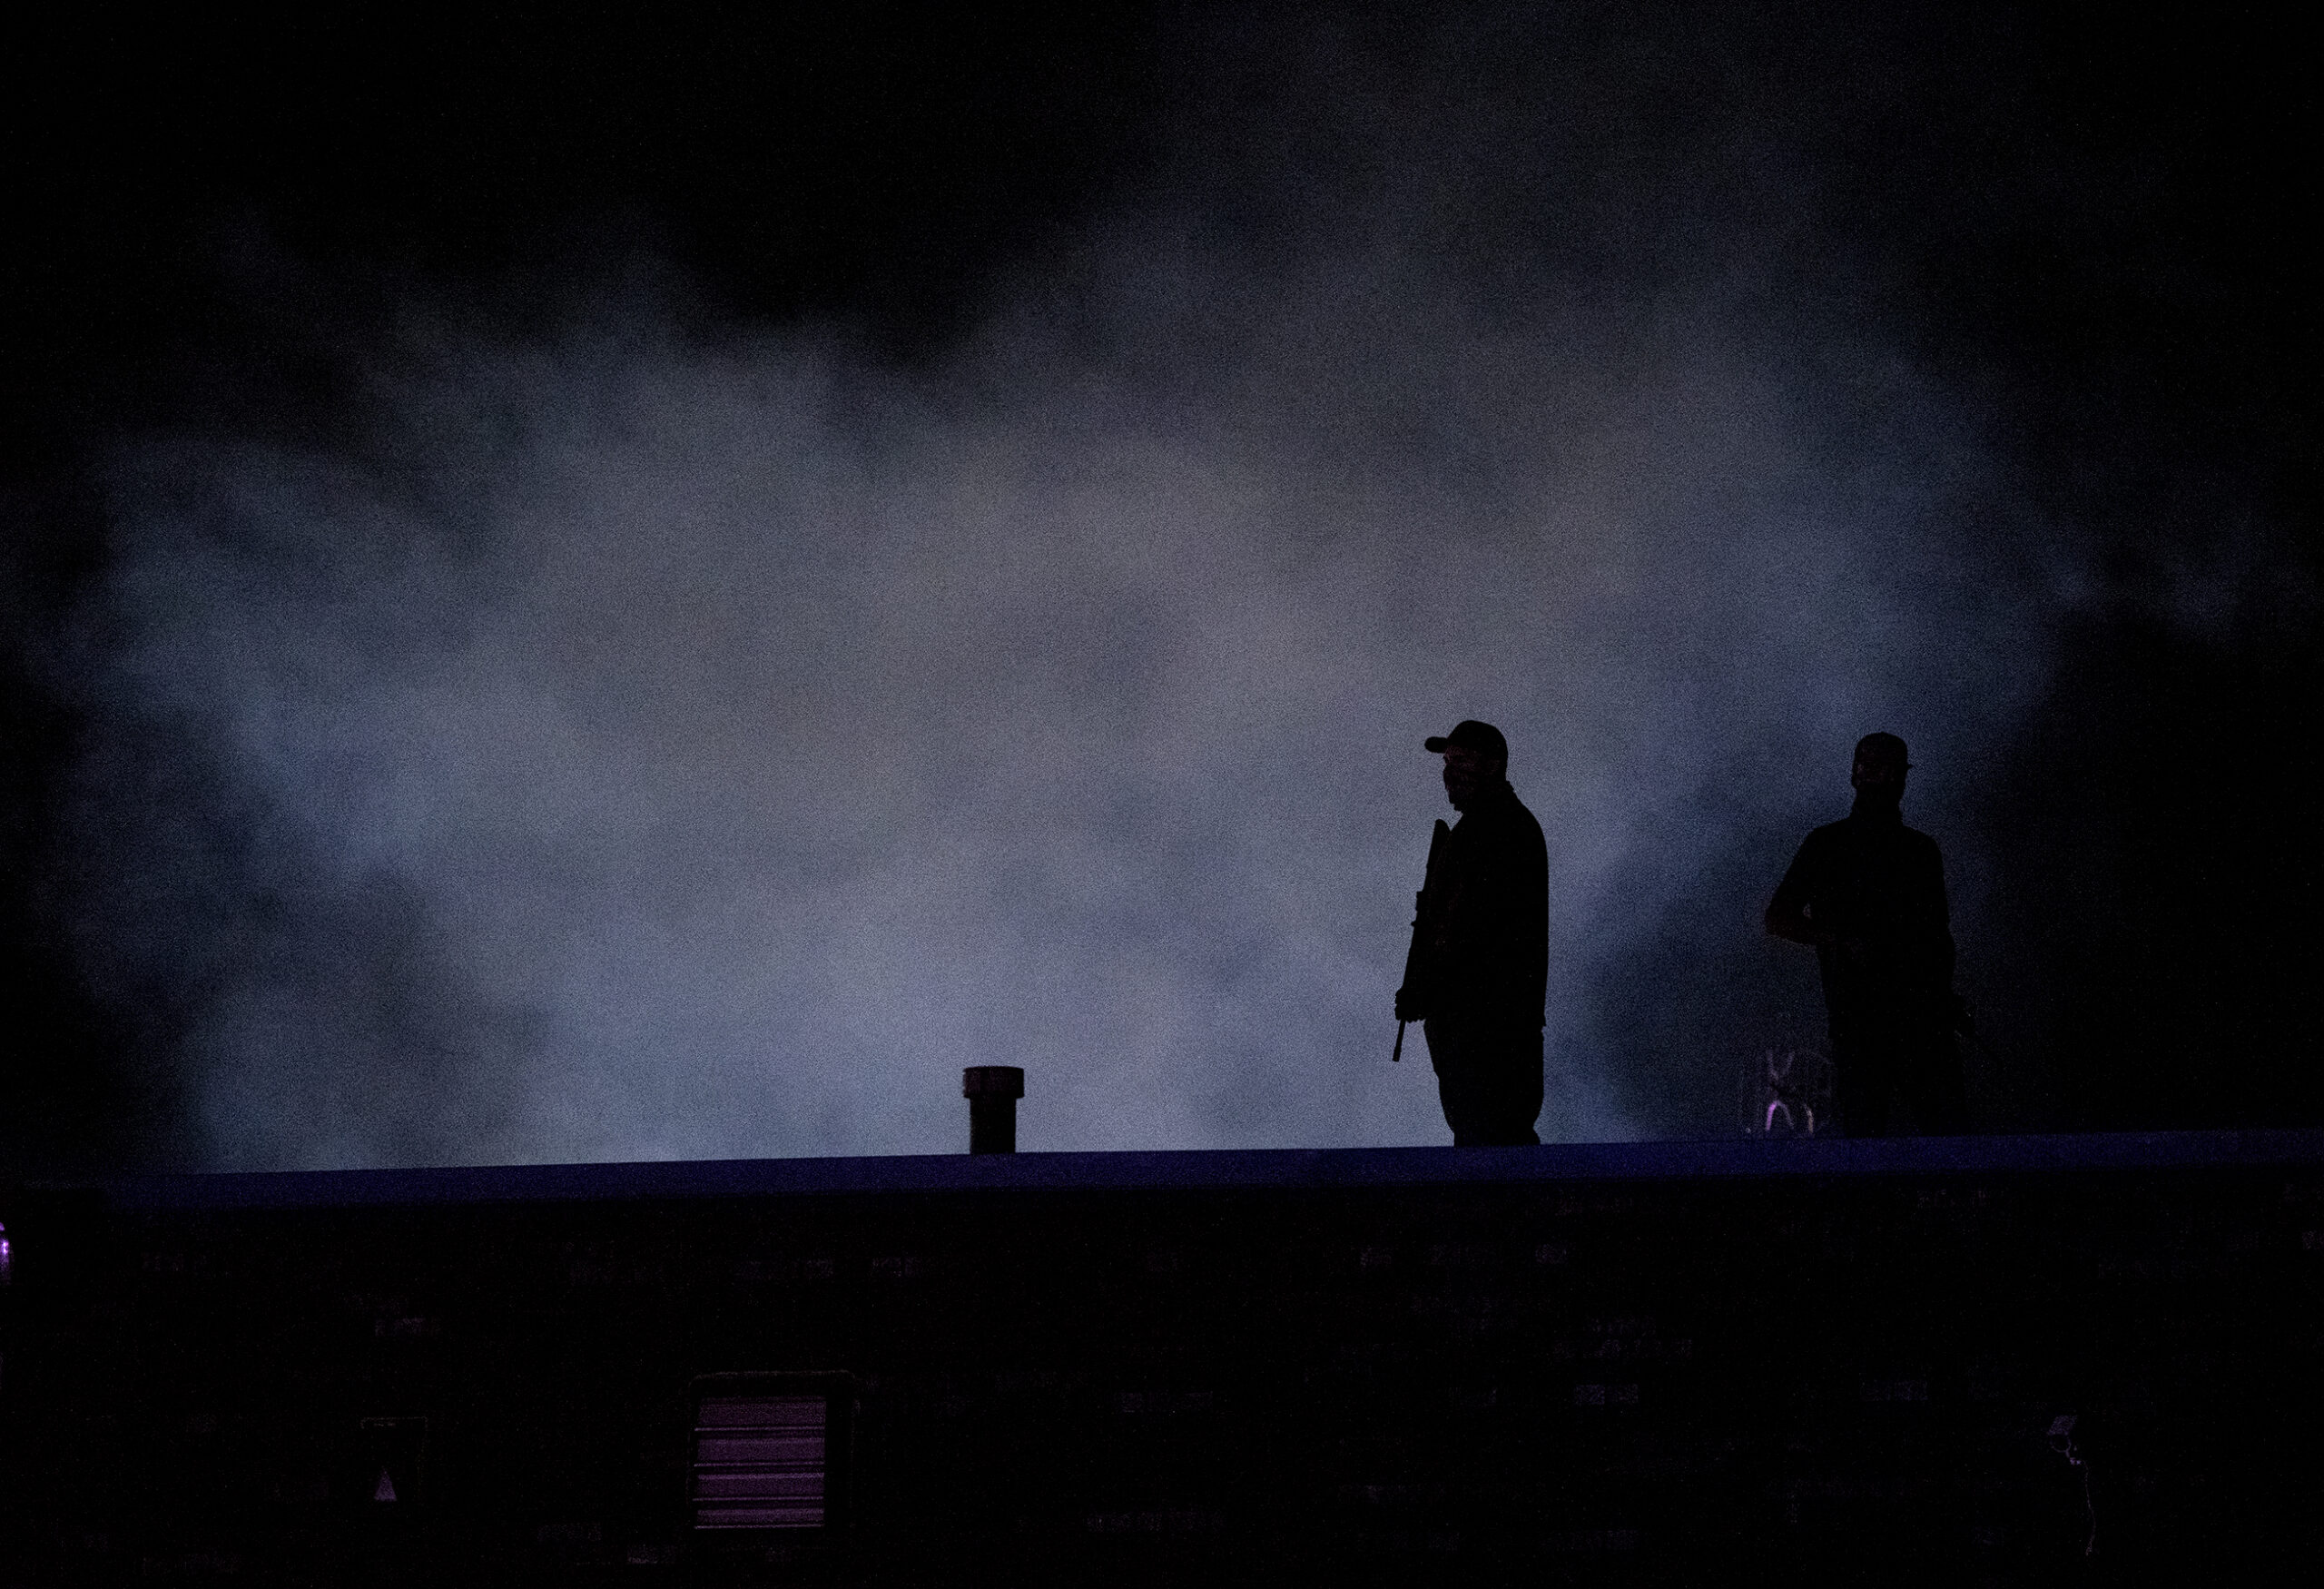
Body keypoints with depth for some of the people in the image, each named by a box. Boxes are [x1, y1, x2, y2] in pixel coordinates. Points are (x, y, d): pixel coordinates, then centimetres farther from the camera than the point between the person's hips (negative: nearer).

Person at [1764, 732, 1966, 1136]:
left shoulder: (1922, 849, 20)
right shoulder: (1828, 844, 9)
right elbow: (1779, 918, 7)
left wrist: (1944, 993, 5)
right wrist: (1842, 941, -8)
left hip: (1923, 1012, 3)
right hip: (1856, 1009, -3)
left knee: (1944, 1124, -8)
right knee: (1864, 1129, -8)